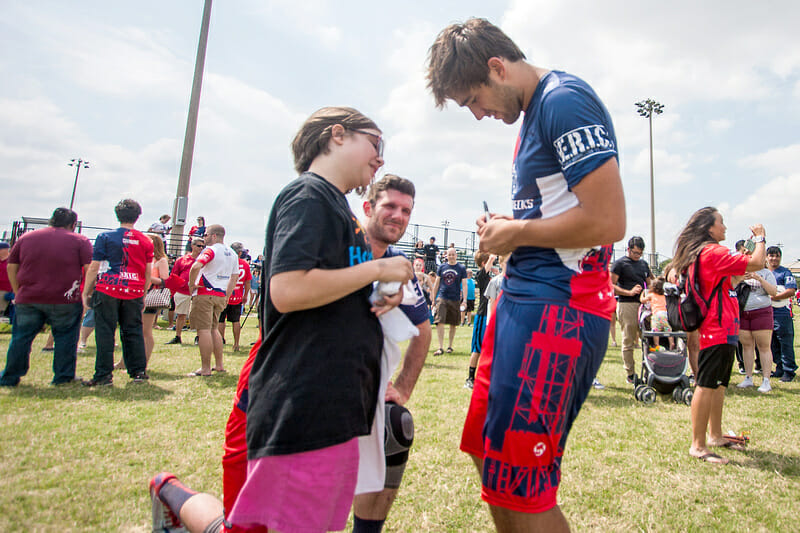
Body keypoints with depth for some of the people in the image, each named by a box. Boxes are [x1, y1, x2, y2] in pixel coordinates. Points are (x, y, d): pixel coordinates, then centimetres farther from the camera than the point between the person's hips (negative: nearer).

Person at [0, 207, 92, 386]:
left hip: (27, 299, 3)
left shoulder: (26, 237, 12)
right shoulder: (79, 240, 0)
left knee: (21, 337, 14)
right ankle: (63, 377, 12)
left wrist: (17, 292, 20)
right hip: (64, 300, -3)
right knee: (65, 337, 8)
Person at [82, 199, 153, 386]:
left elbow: (94, 267, -1)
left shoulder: (105, 237, -1)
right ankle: (138, 372, 12)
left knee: (105, 332, 3)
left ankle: (104, 375, 5)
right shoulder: (146, 241, 7)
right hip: (134, 293, 3)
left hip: (108, 290, -3)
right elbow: (148, 272, 11)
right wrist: (143, 294, 19)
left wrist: (86, 292, 7)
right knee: (133, 331, 9)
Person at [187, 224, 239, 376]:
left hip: (204, 294, -8)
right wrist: (226, 297, 21)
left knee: (204, 330, -4)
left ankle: (205, 368, -1)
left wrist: (191, 285, -13)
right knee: (214, 329, 17)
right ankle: (219, 365, 20)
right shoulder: (232, 254, 14)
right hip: (221, 295, 8)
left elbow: (196, 267, -27)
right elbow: (234, 278, 18)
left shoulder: (211, 250, -11)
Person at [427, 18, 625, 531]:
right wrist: (509, 227, 7)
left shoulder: (566, 100, -12)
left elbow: (607, 221, -21)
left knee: (517, 488, -2)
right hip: (522, 296, 10)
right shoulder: (533, 112, 18)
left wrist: (517, 233, -9)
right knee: (487, 451, 19)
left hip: (557, 306, -10)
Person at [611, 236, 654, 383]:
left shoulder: (644, 264, 20)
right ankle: (630, 374, 5)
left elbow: (649, 284, 26)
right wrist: (629, 292, -15)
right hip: (627, 305, -6)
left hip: (643, 304, 6)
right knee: (628, 341, -2)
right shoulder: (619, 263, 1)